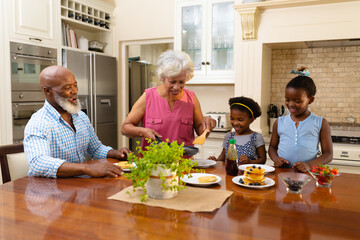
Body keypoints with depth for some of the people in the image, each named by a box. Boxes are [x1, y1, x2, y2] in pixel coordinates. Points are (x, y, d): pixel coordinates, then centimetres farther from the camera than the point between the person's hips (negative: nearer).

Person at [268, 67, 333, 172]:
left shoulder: (320, 123, 5)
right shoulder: (279, 122, 11)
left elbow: (328, 154, 6)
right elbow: (272, 147, 19)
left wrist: (309, 165, -11)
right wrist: (275, 158, -3)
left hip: (307, 175, -1)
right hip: (281, 172, 1)